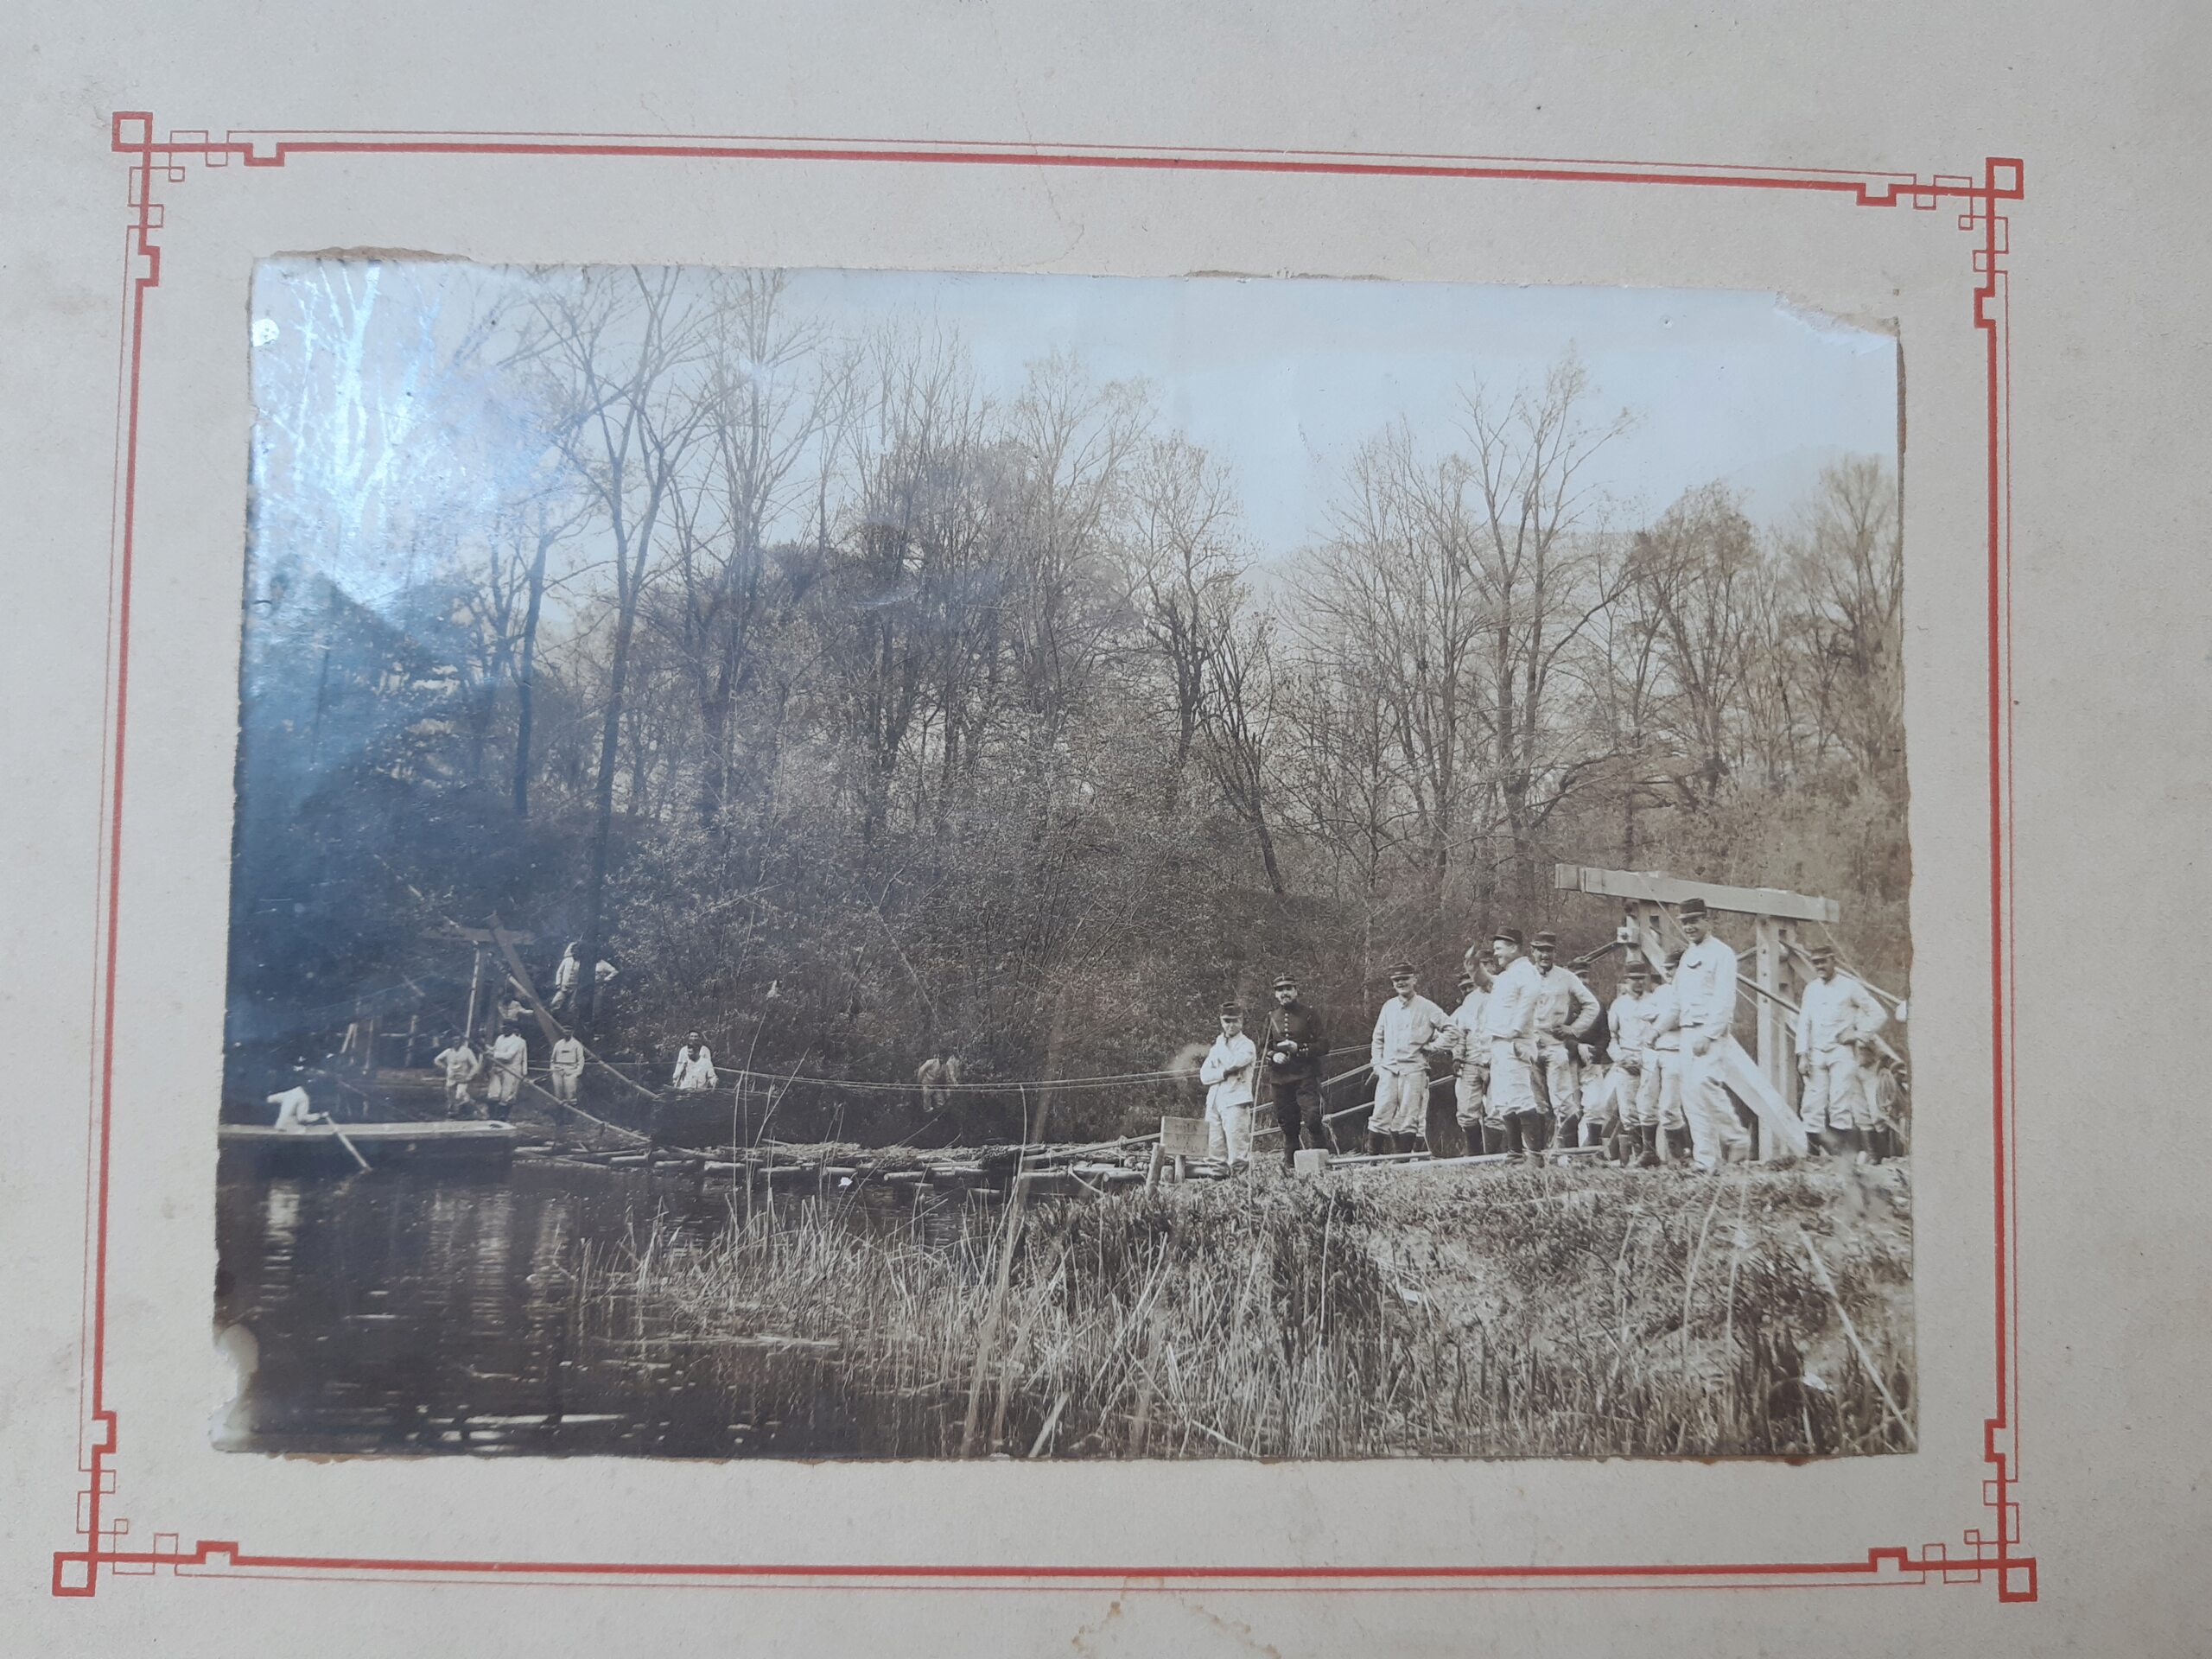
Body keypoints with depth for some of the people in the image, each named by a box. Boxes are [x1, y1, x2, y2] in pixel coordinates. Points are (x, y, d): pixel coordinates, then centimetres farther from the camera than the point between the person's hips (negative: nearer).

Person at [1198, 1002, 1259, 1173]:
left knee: (1237, 1153, -12)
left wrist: (1220, 1045, 0)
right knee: (1214, 1151, 2)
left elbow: (1232, 1063, -16)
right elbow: (1204, 1075, 10)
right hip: (1214, 1102, 6)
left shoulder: (1247, 1045, 3)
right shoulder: (1217, 1047, 21)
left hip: (1235, 1102, -6)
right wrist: (1224, 1073, -7)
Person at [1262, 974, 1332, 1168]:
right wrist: (1274, 1056, -5)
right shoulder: (1272, 1017, 13)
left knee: (1312, 1119, -16)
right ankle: (1290, 1164, 13)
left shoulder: (1309, 1015, 3)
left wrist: (1299, 1048, -14)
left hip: (1305, 1076, -3)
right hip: (1279, 1078, 3)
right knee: (1287, 1125, 5)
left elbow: (1323, 1046, 0)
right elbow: (1265, 1048, 18)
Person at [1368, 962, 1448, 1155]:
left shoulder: (1426, 1007, 2)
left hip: (1414, 1069, -3)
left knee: (1409, 1118, -3)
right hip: (1388, 1069, 3)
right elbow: (1378, 1037, 20)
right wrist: (1376, 1062, 9)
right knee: (1380, 1114, -5)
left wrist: (1435, 1045, -1)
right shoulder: (1389, 1007, 14)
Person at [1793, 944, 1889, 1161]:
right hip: (1817, 1054, 5)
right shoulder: (1811, 989, 14)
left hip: (1842, 1052, -5)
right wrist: (1802, 1055, 4)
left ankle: (1845, 1156, -15)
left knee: (1840, 1104, -15)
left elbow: (1879, 1015, 3)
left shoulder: (1849, 986, 1)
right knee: (1812, 1106, -5)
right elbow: (1803, 1023, 13)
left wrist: (1859, 1036, -2)